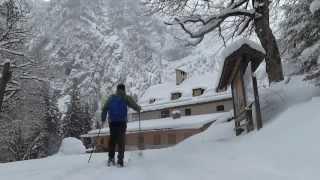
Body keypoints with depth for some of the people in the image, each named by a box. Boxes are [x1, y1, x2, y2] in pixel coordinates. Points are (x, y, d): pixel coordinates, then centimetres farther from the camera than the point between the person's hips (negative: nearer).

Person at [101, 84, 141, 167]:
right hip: (122, 122, -3)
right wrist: (139, 108, 22)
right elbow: (134, 106, 1)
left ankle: (111, 158, 10)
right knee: (121, 141, 0)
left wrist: (103, 119, 19)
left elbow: (104, 109, 11)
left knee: (112, 139, 13)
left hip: (112, 122, 3)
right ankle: (120, 160, -4)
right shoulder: (126, 98, 3)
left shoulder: (111, 97, 13)